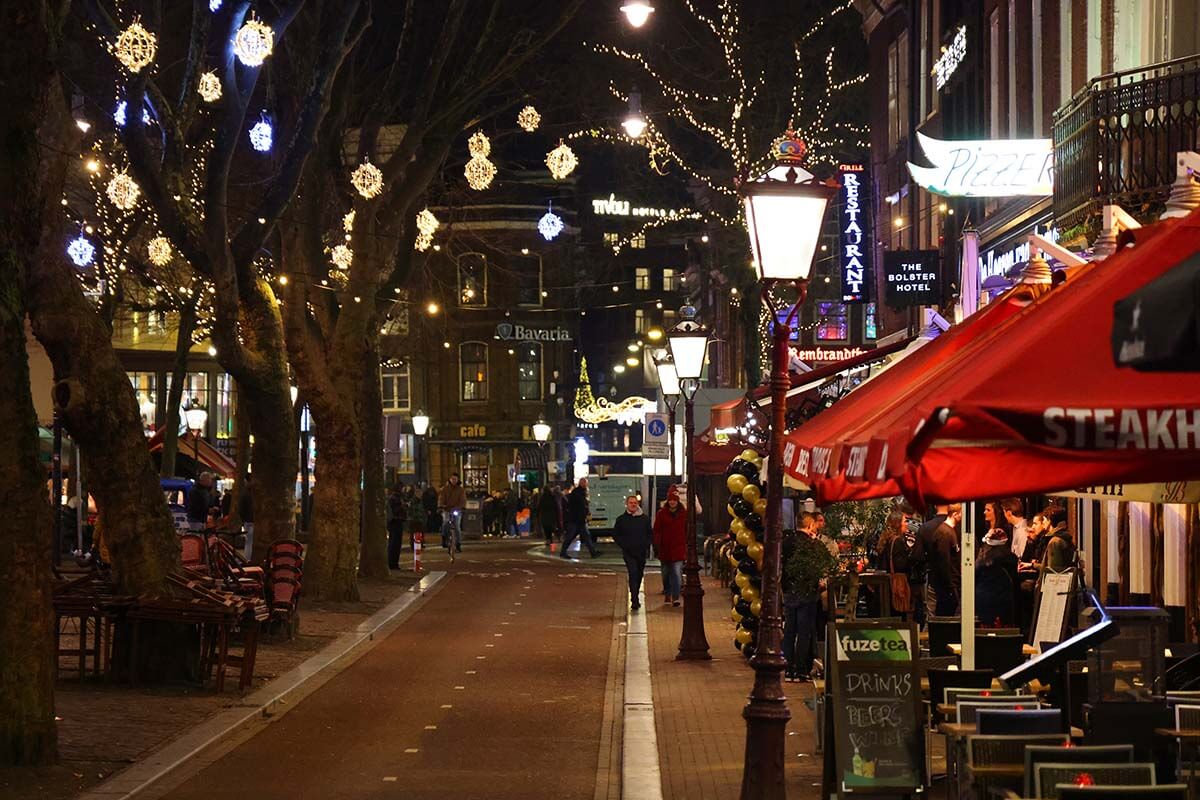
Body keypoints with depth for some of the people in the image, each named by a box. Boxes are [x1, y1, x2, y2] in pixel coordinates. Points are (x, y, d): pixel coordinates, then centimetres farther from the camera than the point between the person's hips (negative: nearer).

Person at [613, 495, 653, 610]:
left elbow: (650, 534, 13)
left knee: (639, 575, 12)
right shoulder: (621, 519, 1)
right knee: (633, 574, -16)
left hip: (641, 552, 3)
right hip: (628, 553, -3)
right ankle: (634, 601, -19)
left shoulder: (645, 519, 5)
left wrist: (647, 546, -1)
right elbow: (615, 535, 7)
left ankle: (635, 598, 29)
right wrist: (623, 545, -5)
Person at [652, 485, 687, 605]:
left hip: (679, 548, -1)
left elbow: (687, 531, 9)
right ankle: (667, 594, 31)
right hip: (664, 549, 1)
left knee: (677, 573, -12)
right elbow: (656, 531, 1)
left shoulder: (684, 514, 3)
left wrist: (687, 545, 7)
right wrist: (656, 547, -5)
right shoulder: (661, 513, 1)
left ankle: (675, 597, -13)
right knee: (666, 573, 14)